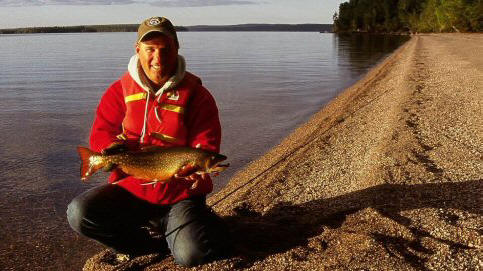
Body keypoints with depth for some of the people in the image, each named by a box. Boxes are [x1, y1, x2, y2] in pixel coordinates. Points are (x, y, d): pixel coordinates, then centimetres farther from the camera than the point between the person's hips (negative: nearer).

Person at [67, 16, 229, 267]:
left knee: (192, 255, -24)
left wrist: (192, 166, -32)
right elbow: (100, 134, -1)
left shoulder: (196, 95, -6)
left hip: (180, 193, -2)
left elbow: (206, 147, -9)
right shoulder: (120, 90, 1)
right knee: (79, 213, -20)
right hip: (131, 187, 3)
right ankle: (154, 245, 2)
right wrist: (117, 147, -24)